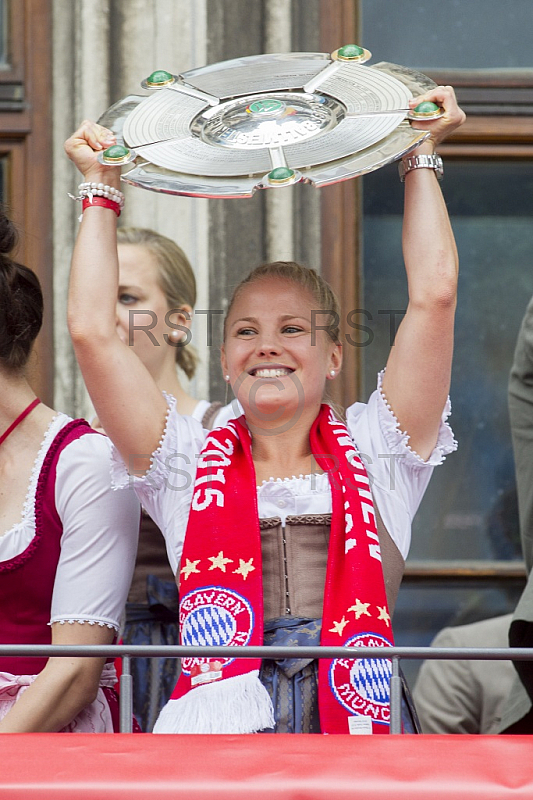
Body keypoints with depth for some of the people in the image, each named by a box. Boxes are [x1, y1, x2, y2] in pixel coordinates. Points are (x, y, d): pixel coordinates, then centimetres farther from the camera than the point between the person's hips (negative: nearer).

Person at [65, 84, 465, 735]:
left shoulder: (374, 454, 19)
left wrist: (421, 155, 22)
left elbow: (433, 295, 13)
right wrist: (101, 188, 21)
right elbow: (91, 331, 11)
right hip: (219, 718, 0)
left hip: (360, 714, 0)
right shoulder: (187, 464, 19)